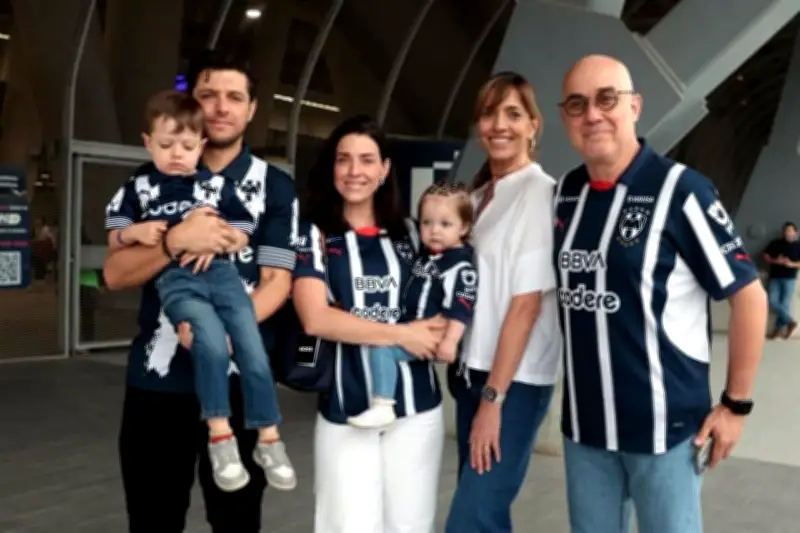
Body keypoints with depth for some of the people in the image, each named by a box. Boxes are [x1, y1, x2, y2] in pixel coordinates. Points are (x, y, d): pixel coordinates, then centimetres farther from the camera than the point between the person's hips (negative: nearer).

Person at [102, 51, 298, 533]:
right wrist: (176, 241, -20)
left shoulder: (275, 186, 2)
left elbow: (277, 282, -4)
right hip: (156, 378, 2)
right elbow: (114, 274, -1)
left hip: (238, 380, -1)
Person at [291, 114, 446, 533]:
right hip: (344, 407, -3)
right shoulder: (314, 233, -1)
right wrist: (400, 334, -13)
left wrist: (437, 334, -3)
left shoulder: (408, 232, 10)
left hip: (416, 404, 3)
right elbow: (315, 319, -13)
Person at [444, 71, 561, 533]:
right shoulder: (479, 195, 11)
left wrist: (494, 398, -17)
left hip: (514, 381, -7)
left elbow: (526, 304, -16)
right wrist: (477, 385, 6)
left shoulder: (540, 192, -12)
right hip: (473, 371, 7)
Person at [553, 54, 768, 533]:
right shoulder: (565, 194, 4)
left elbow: (748, 295, -9)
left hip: (664, 423, -5)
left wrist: (736, 404, -8)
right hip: (583, 422, 5)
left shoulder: (679, 189, -13)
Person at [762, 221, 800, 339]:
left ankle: (780, 328, 6)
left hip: (789, 278, -2)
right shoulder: (775, 243, 10)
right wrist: (775, 261, -10)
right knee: (773, 301, -9)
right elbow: (765, 257, 8)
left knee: (785, 304, -4)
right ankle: (790, 321, 4)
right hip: (775, 277, 2)